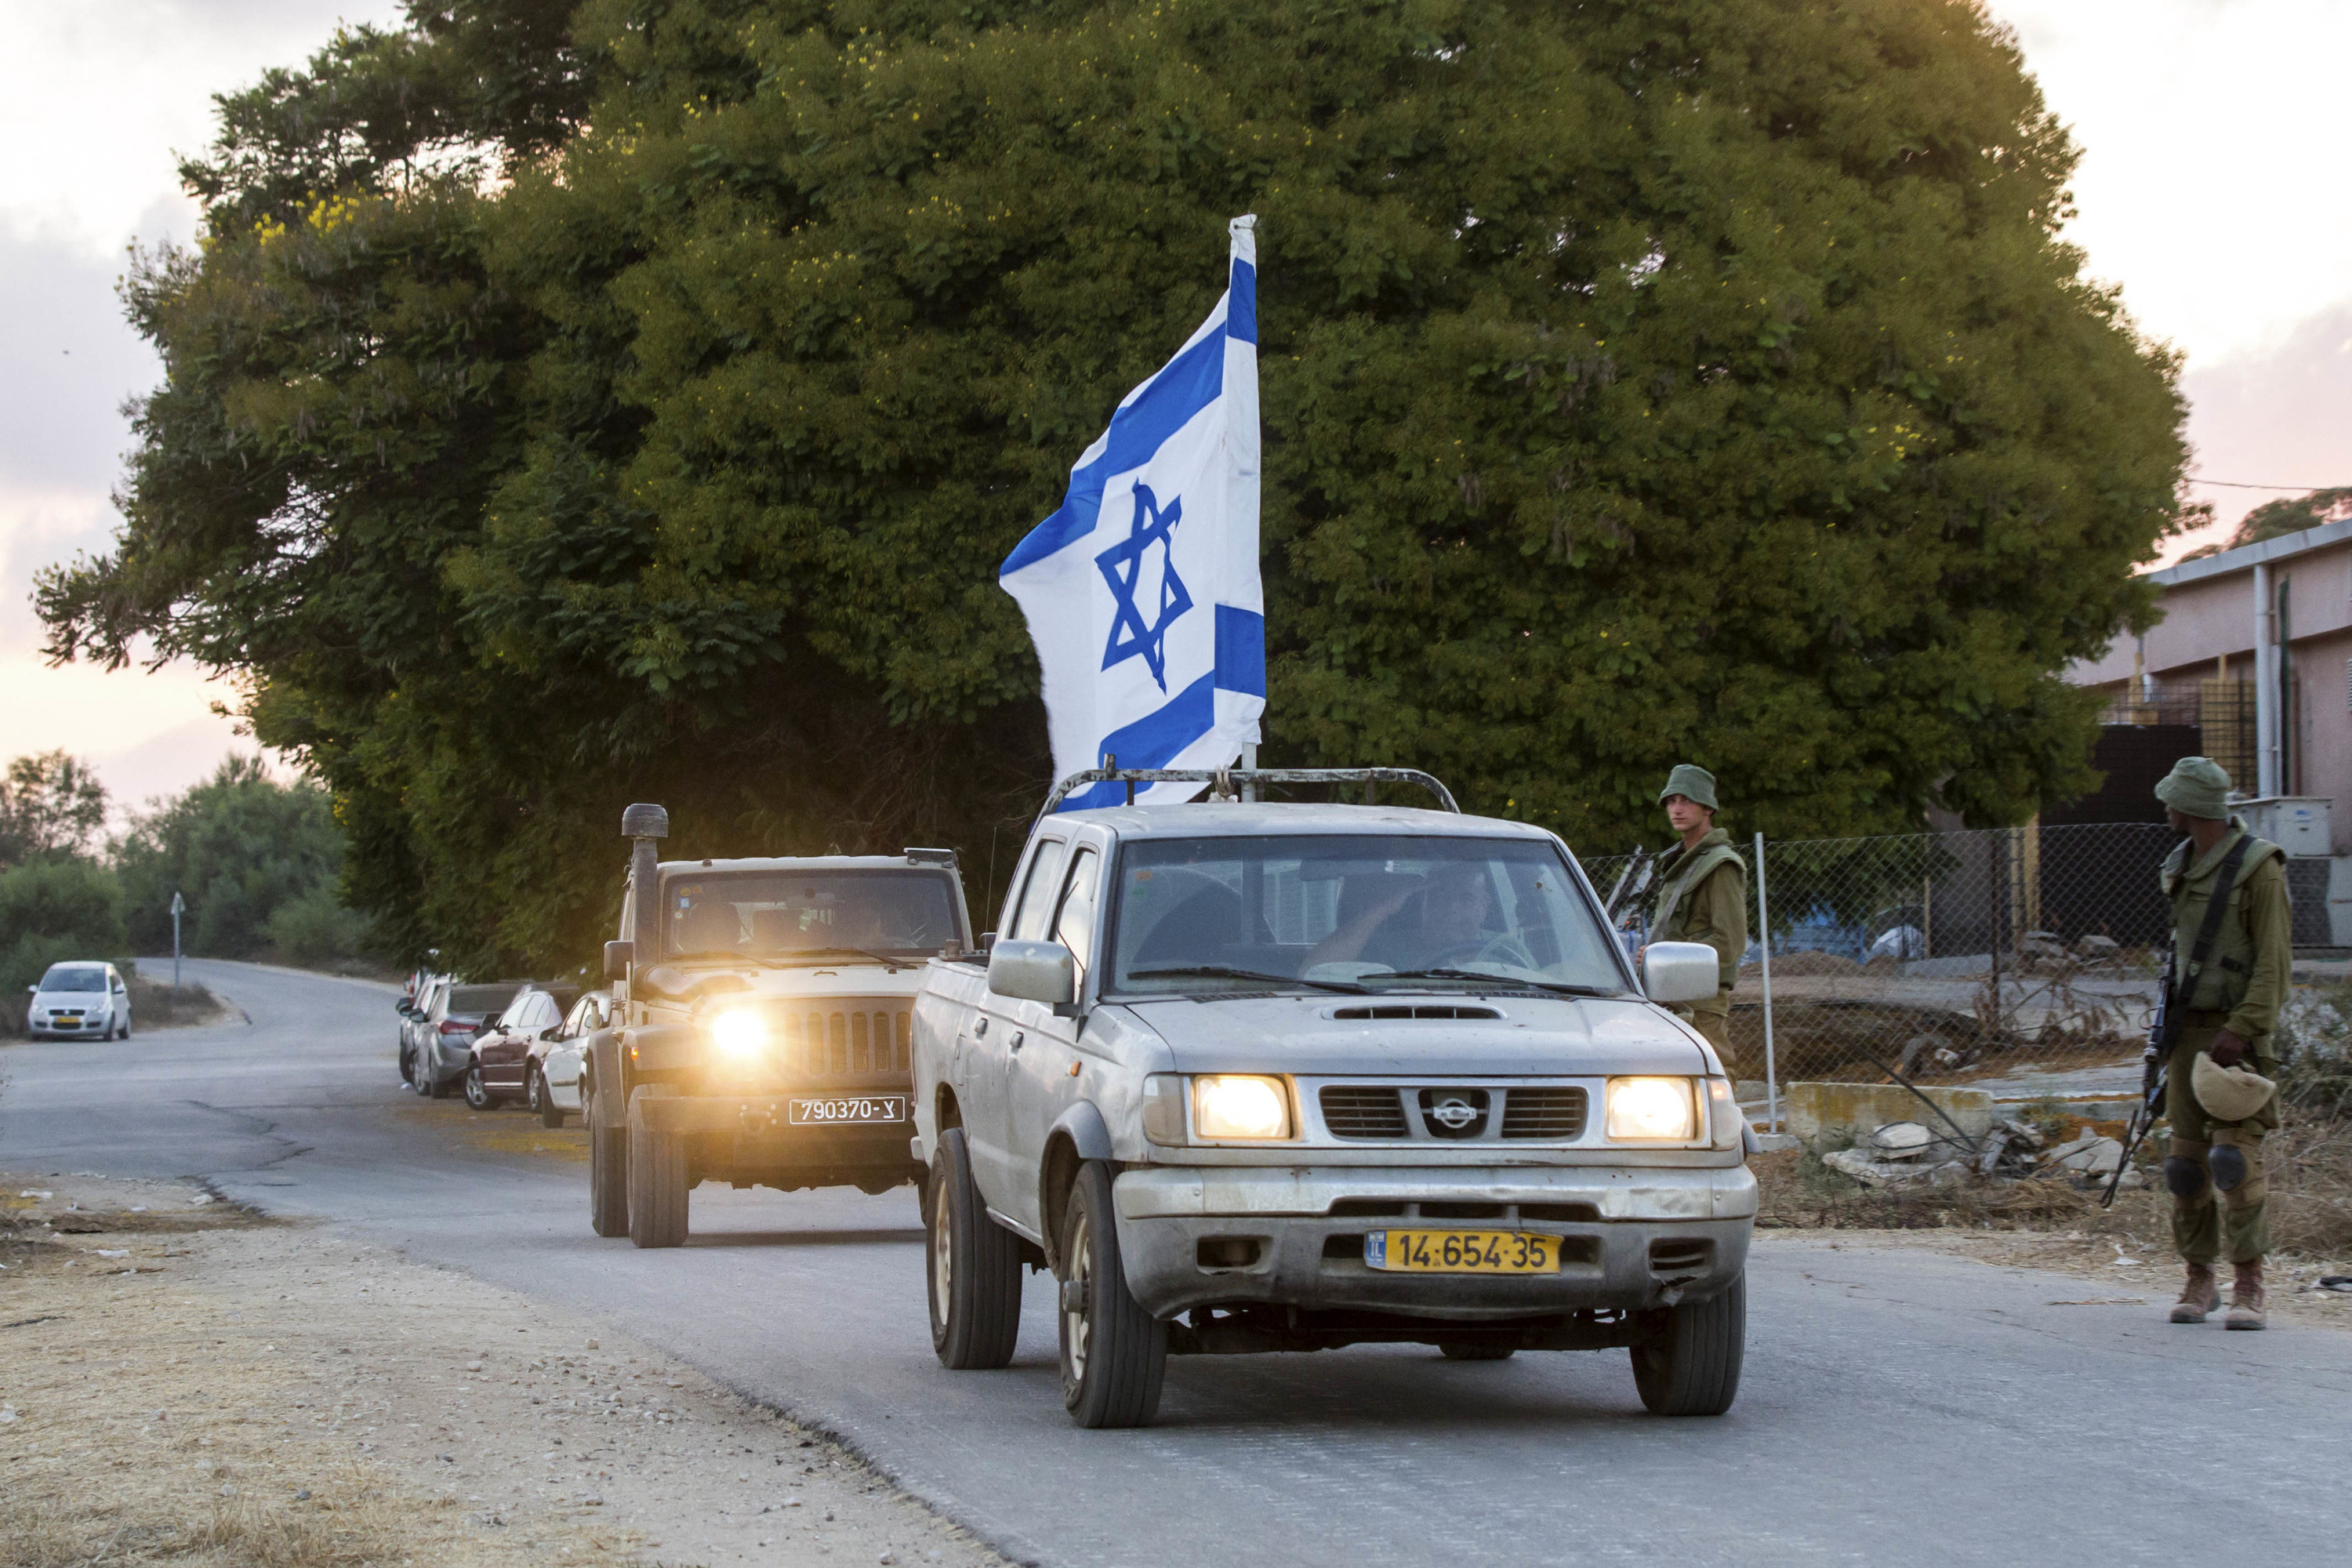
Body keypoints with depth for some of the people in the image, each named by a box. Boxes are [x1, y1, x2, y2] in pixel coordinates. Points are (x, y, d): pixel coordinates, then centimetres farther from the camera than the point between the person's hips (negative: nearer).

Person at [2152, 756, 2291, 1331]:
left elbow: (2274, 962, -14)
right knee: (2187, 1157, 5)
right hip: (2189, 1027, 7)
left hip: (2238, 1031, -7)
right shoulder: (2181, 867, 13)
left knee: (2236, 1153, -14)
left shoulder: (2258, 867, -10)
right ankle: (2199, 1279, 14)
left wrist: (2241, 1030, -22)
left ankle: (2248, 1284, -11)